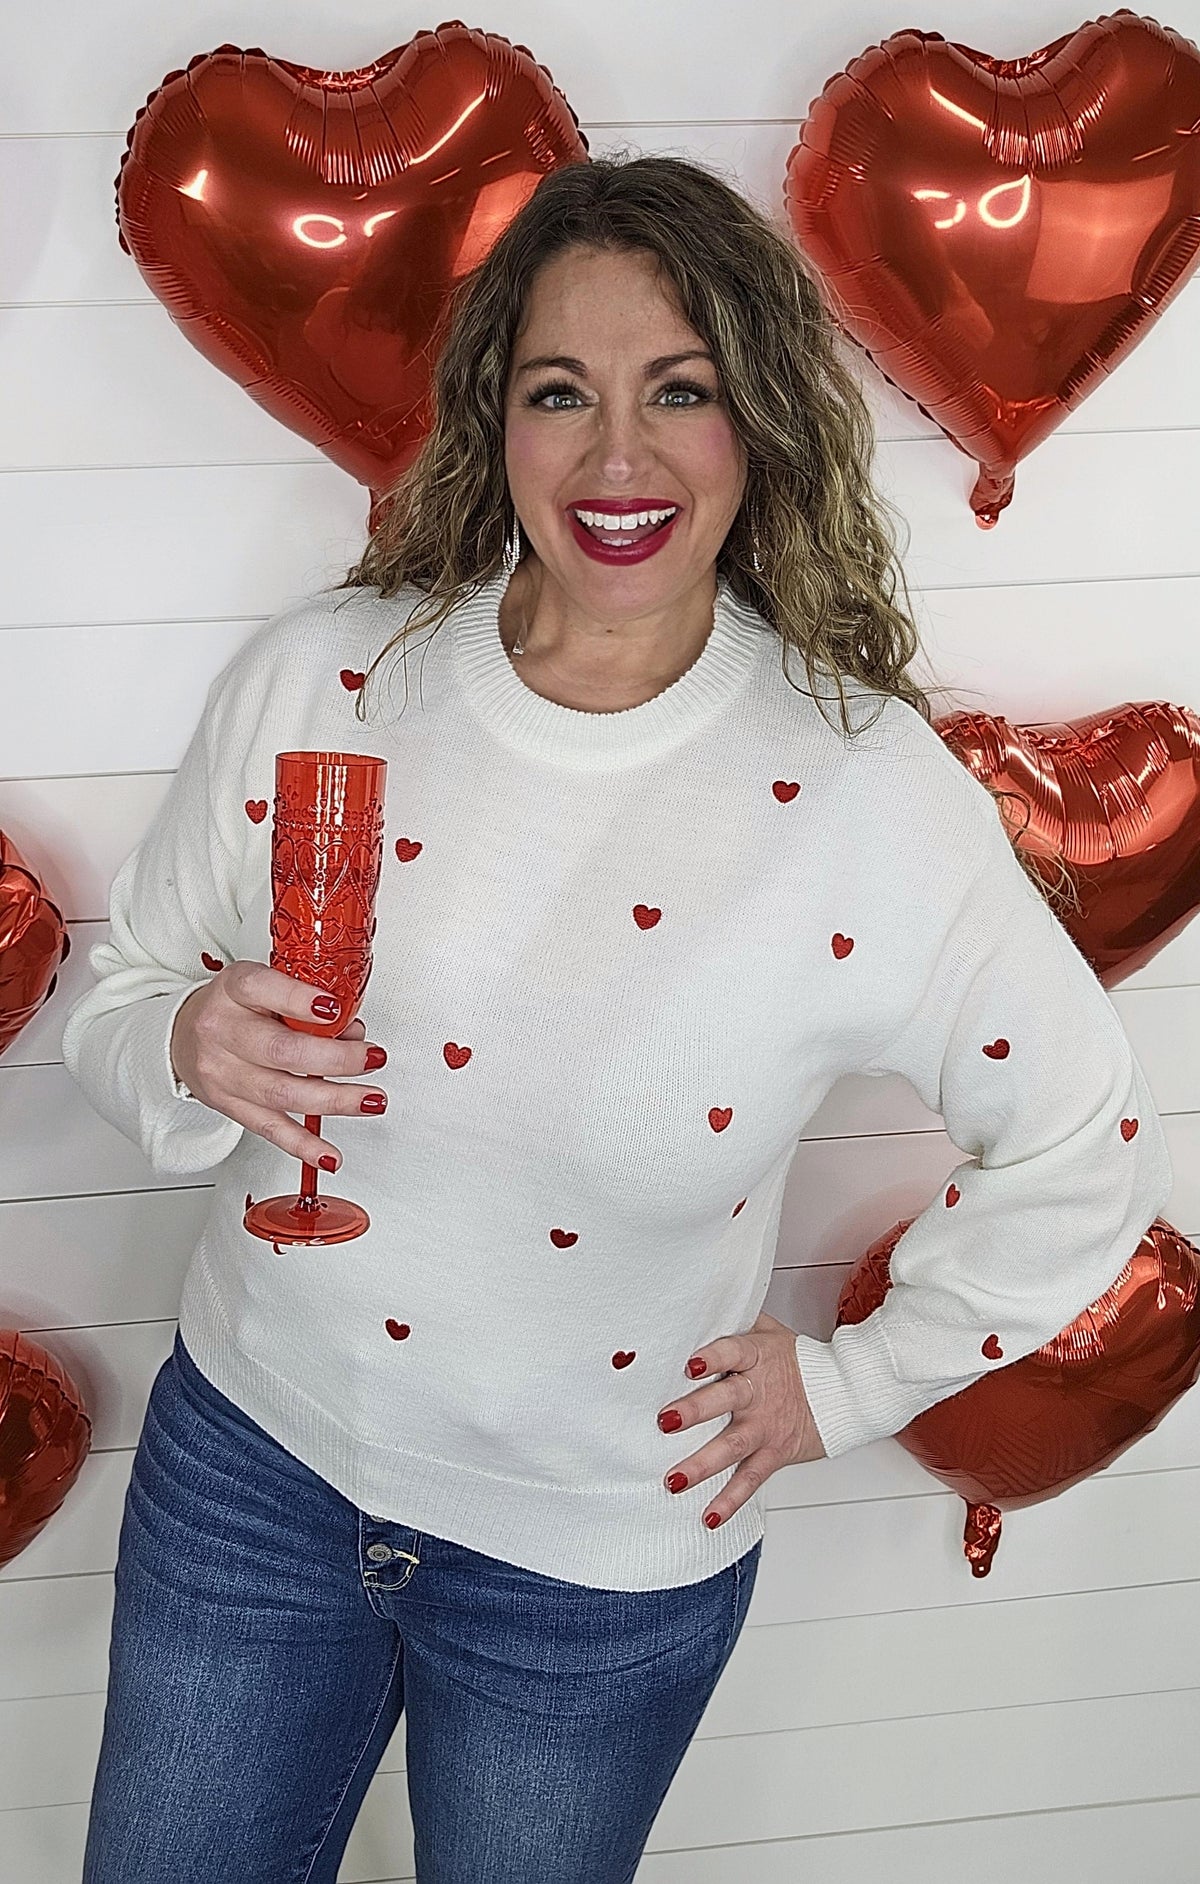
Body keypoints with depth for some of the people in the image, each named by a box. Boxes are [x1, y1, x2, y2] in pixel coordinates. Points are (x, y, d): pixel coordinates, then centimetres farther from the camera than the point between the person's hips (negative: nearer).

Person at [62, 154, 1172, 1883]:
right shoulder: (314, 681, -12)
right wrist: (190, 1053, -22)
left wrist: (849, 1383, -1)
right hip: (252, 1464, 2)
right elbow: (121, 996, 0)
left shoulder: (872, 797, -19)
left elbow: (1081, 1153, -6)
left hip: (601, 1568, -2)